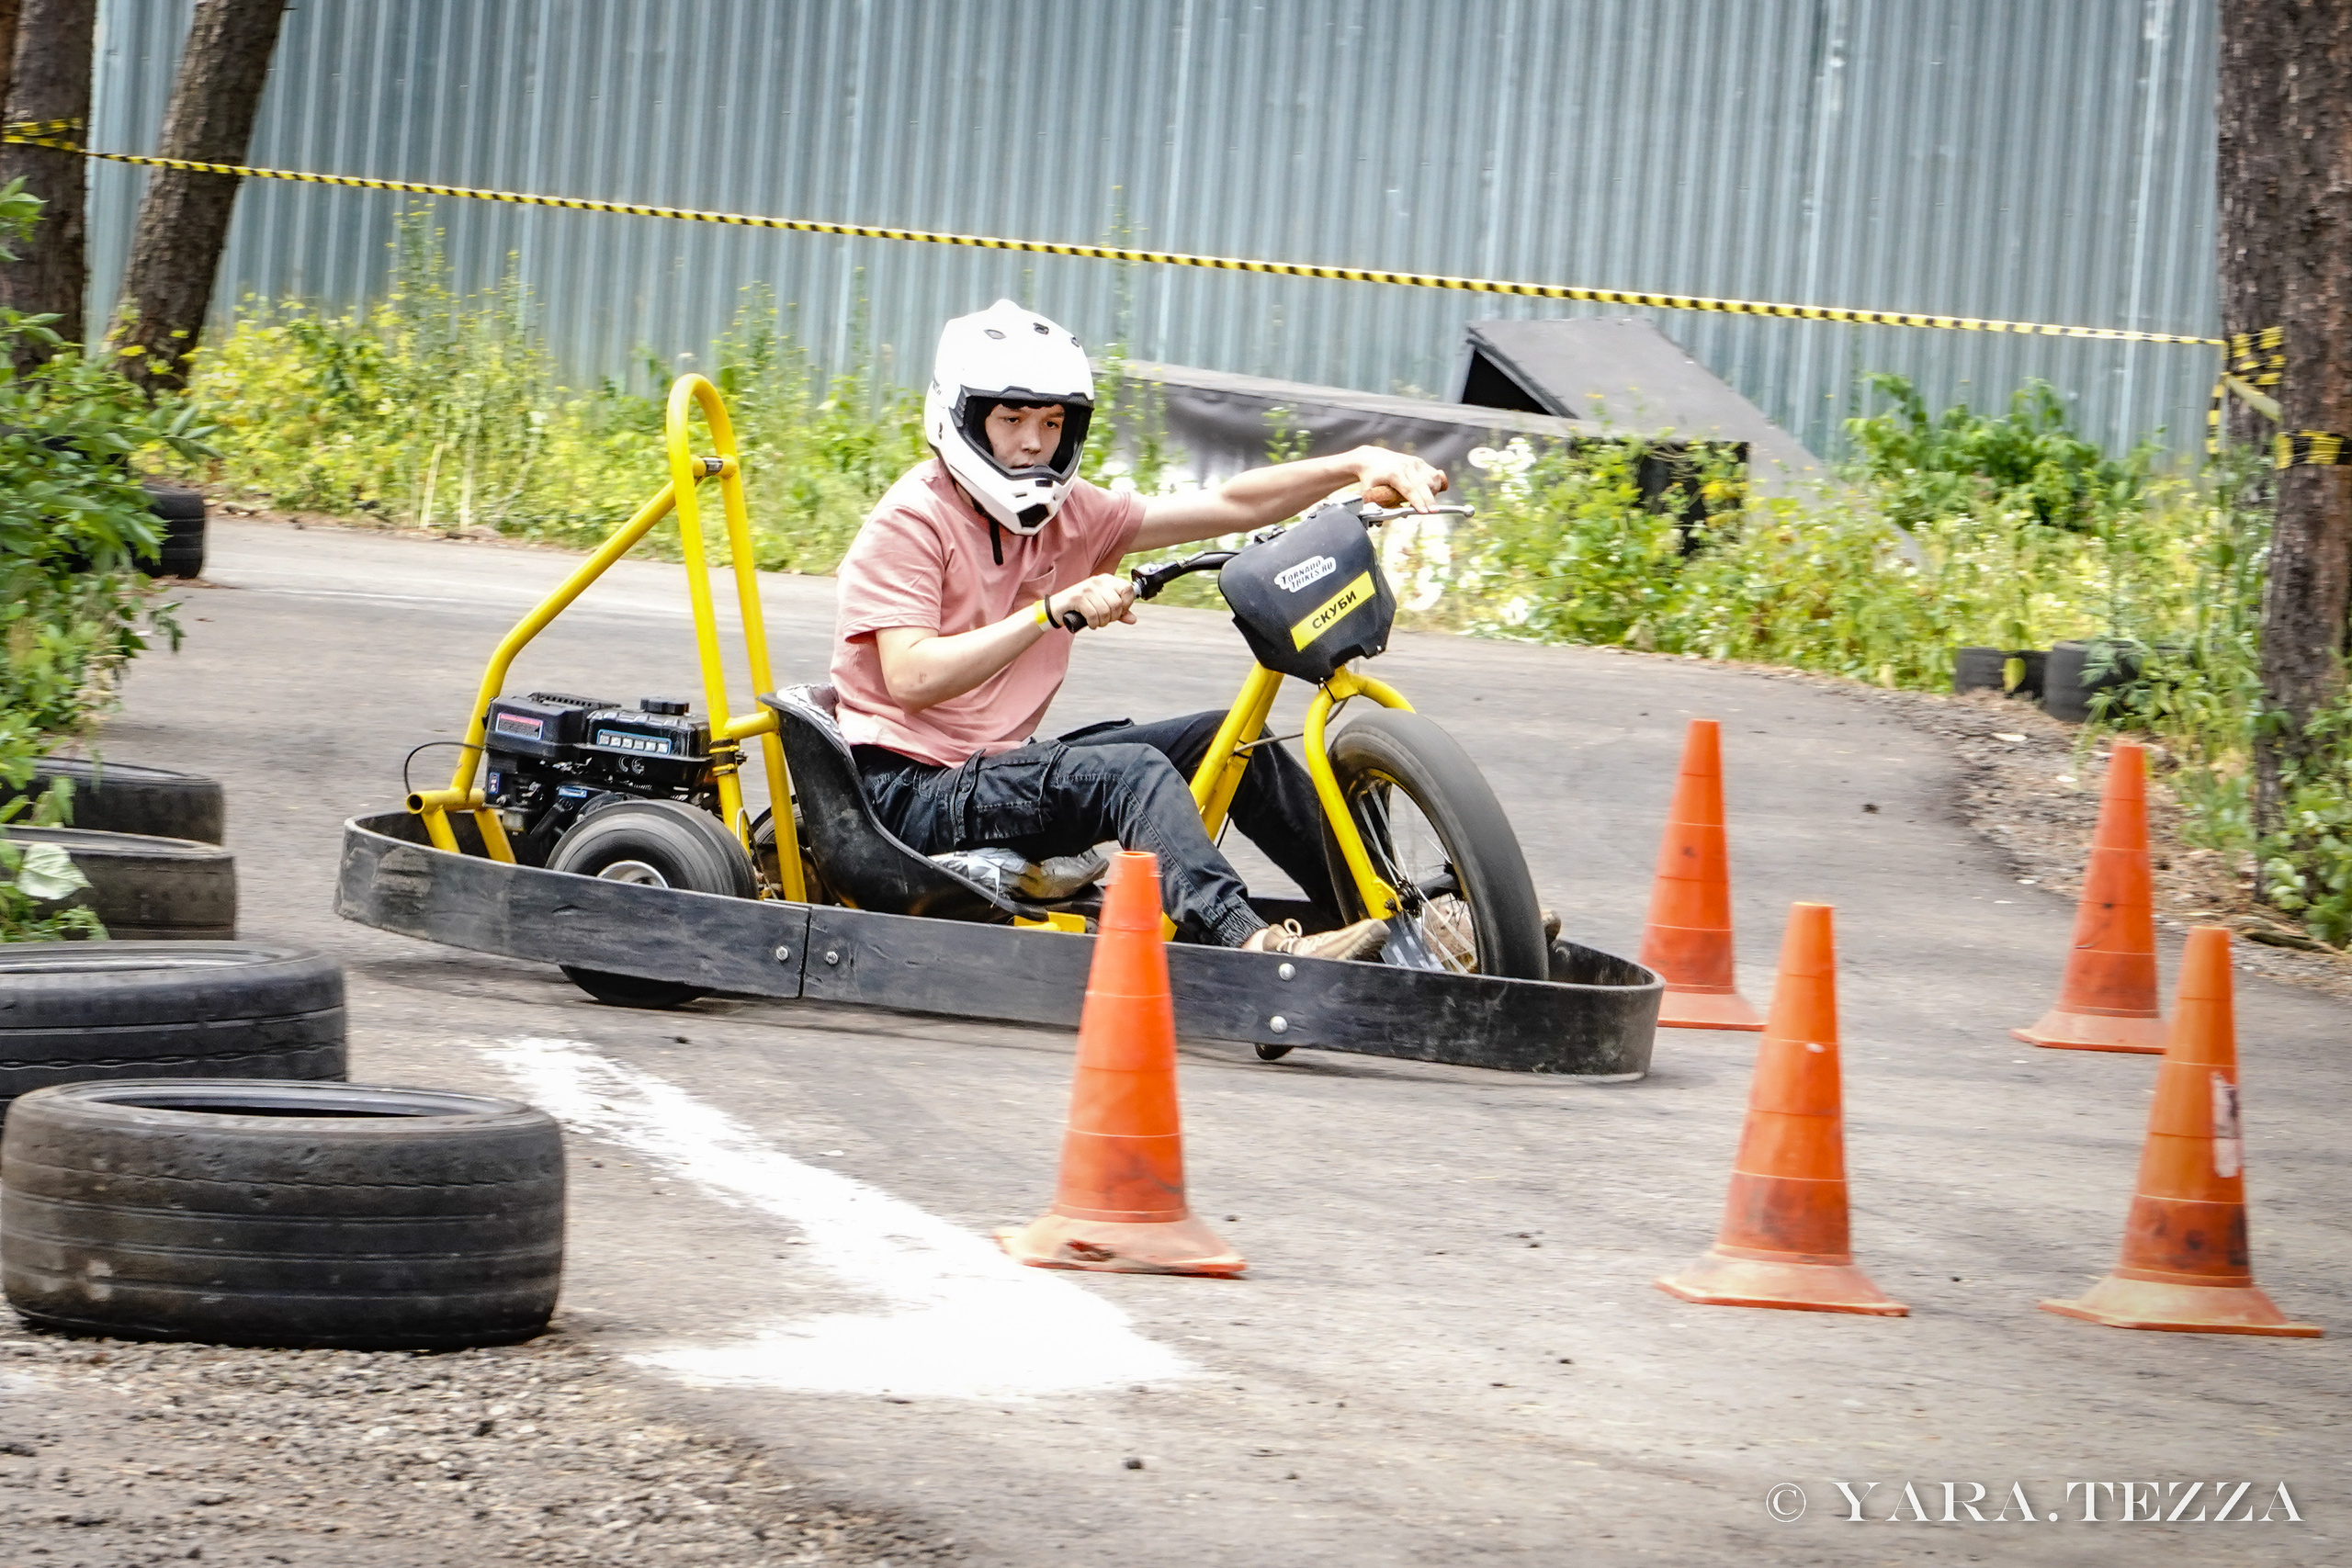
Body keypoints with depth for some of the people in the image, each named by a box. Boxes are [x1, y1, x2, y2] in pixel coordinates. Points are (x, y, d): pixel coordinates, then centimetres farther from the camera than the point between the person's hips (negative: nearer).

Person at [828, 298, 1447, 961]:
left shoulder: (1065, 515, 10)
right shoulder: (909, 525, -12)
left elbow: (1229, 506, 6)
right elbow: (911, 678, -26)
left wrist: (1357, 465, -6)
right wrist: (1056, 609, -31)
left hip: (1002, 765, 8)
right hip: (909, 793, -8)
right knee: (1129, 769, -30)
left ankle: (1376, 911, 7)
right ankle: (1250, 946, -48)